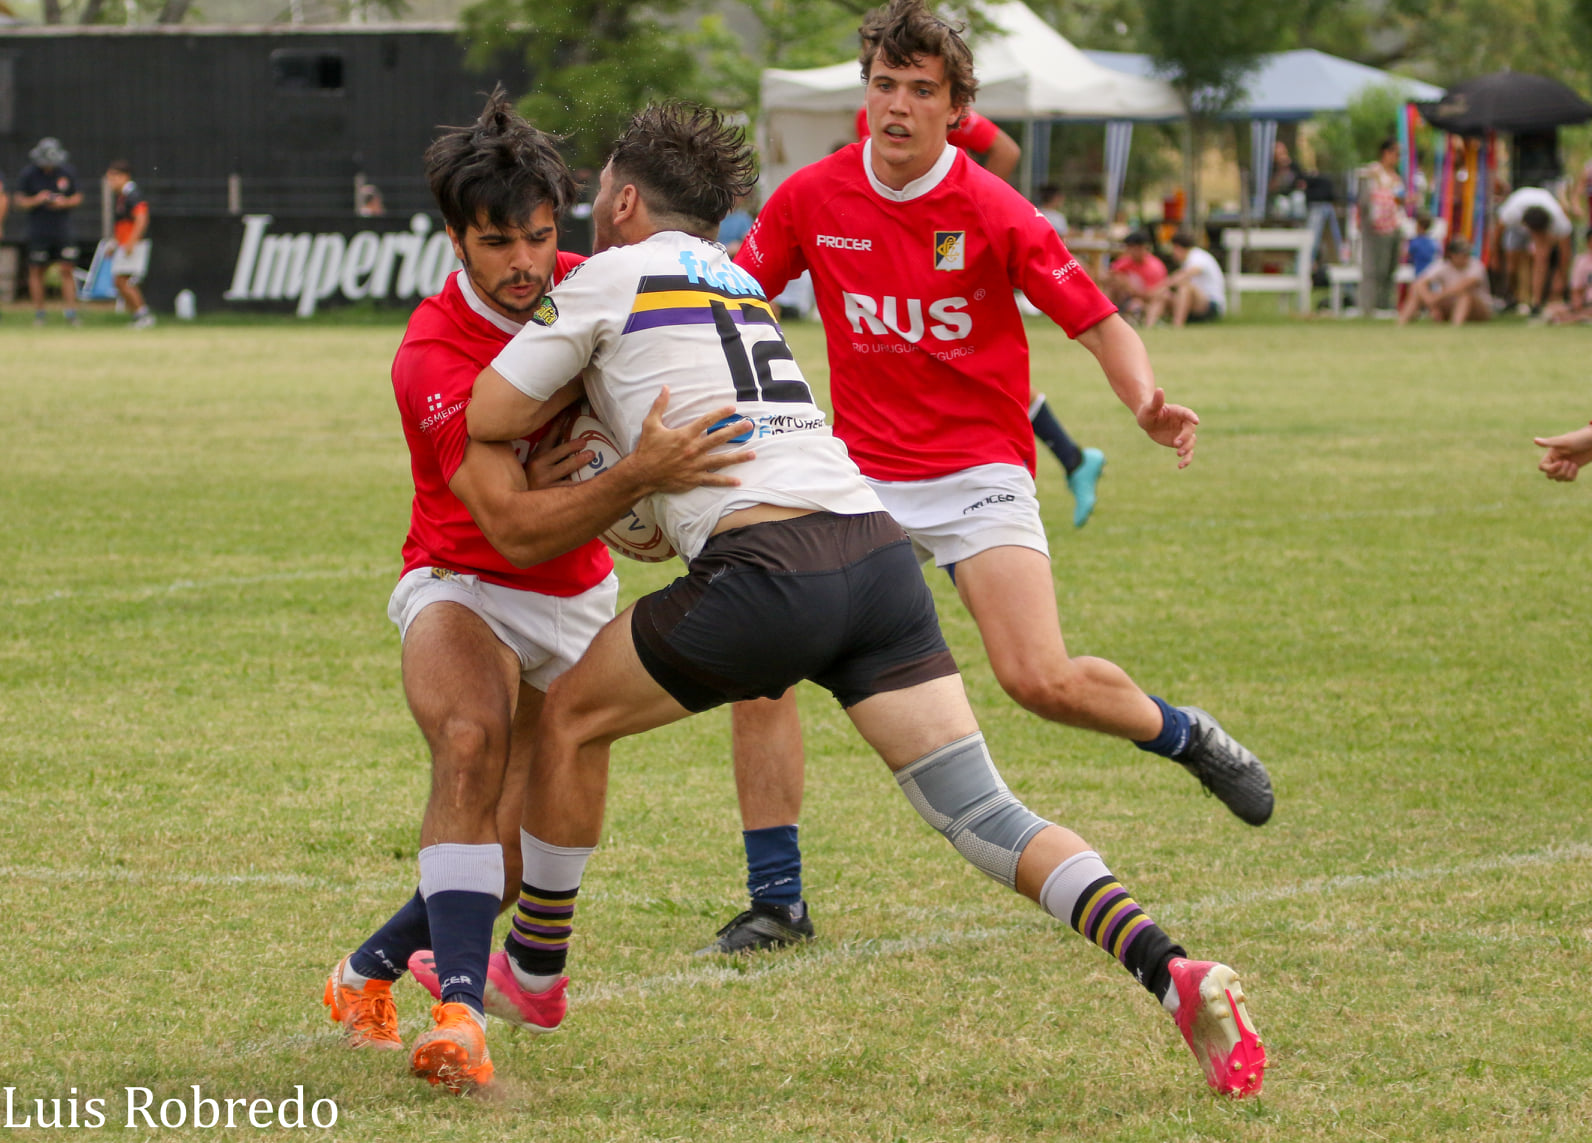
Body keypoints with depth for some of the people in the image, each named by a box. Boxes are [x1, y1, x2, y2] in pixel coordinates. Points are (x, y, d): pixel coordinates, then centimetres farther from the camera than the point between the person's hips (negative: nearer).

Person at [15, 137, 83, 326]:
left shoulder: (67, 172, 2)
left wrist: (64, 202, -11)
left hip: (63, 230, 1)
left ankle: (70, 312, -5)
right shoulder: (28, 174, -3)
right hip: (38, 231, -1)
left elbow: (77, 198, 9)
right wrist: (36, 200, -20)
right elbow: (20, 200, 0)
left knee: (67, 270, -6)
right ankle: (38, 313, 10)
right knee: (36, 271, 2)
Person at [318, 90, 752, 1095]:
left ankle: (375, 968, 22)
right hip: (463, 587, -5)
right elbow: (514, 528, -35)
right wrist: (639, 477, -50)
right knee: (472, 742, -36)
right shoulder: (434, 357, -27)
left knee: (518, 850, -5)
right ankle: (461, 1008, -41)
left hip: (578, 598, 5)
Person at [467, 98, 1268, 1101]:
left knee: (572, 717, 17)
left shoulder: (610, 277, 8)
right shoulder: (738, 281, 29)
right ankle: (1173, 972, -20)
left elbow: (487, 418, 10)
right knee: (979, 810, -1)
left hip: (769, 568, -6)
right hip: (876, 544, 6)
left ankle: (533, 970, 29)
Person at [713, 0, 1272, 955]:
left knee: (1042, 681, -18)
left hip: (977, 472, -3)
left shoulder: (994, 214, -11)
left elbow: (1098, 322, -8)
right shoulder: (811, 198, -2)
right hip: (858, 476, 3)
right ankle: (776, 899, 0)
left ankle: (1188, 736, 15)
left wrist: (1148, 404, -26)